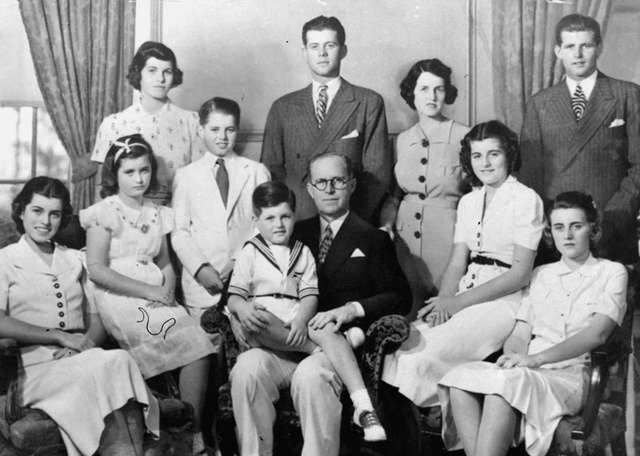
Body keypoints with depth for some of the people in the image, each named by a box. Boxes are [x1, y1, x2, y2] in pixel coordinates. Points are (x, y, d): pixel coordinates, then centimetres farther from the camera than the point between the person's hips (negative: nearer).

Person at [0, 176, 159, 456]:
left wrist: (85, 343, -6)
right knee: (115, 364, -32)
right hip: (35, 367, -4)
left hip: (83, 359, 4)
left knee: (120, 360, -31)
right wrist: (60, 336, -13)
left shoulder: (73, 260, 25)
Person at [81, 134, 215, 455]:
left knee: (200, 347, -20)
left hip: (156, 295, 6)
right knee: (193, 343, -24)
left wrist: (168, 288, -2)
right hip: (120, 299, -6)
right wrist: (147, 290, -13)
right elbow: (96, 269, -9)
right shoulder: (105, 212, -1)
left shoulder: (158, 214, 17)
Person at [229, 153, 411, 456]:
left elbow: (401, 297, 4)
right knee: (247, 367, -26)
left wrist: (352, 309, -12)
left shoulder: (373, 240, 13)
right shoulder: (296, 233, 23)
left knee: (310, 374, -35)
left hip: (341, 342, -3)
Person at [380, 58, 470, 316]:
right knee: (407, 315, 4)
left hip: (447, 236, -3)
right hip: (406, 237, 3)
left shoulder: (464, 137, -4)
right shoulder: (402, 140, 9)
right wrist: (386, 225, 2)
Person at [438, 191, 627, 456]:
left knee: (505, 383, -37)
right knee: (460, 378, -28)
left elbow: (597, 333, -7)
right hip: (528, 372, 4)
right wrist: (511, 358, -12)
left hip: (570, 375, -4)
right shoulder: (541, 275, 23)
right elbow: (520, 334, 14)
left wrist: (535, 358, -19)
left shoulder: (612, 272, 10)